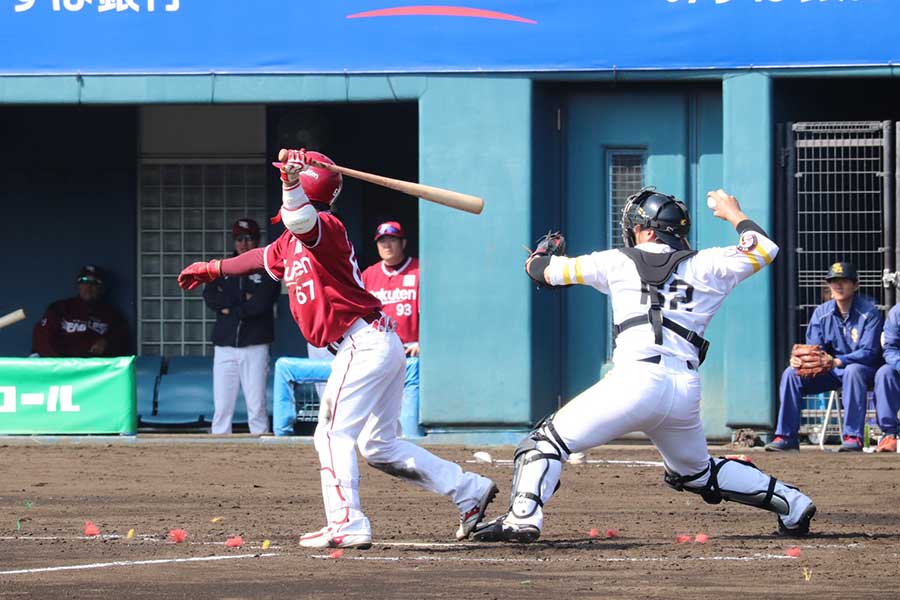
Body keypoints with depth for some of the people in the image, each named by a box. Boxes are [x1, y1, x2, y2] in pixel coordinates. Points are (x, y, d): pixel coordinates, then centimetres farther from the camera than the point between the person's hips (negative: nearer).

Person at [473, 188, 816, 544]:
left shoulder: (618, 263, 12)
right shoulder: (704, 267, 16)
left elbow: (540, 270, 20)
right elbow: (765, 249, 25)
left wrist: (543, 252, 44)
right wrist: (733, 214, 41)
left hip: (636, 380, -5)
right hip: (687, 391, 5)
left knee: (550, 439, 1)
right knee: (697, 472, 28)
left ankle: (523, 516, -20)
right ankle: (790, 503, 23)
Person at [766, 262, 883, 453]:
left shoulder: (869, 312, -12)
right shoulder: (821, 313, 4)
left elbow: (868, 352, -21)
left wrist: (837, 362, -37)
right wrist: (799, 359, -25)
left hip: (864, 369, -5)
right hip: (831, 372, 5)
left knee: (853, 371, -40)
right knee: (791, 373, -15)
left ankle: (853, 437, -41)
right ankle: (786, 436, -15)